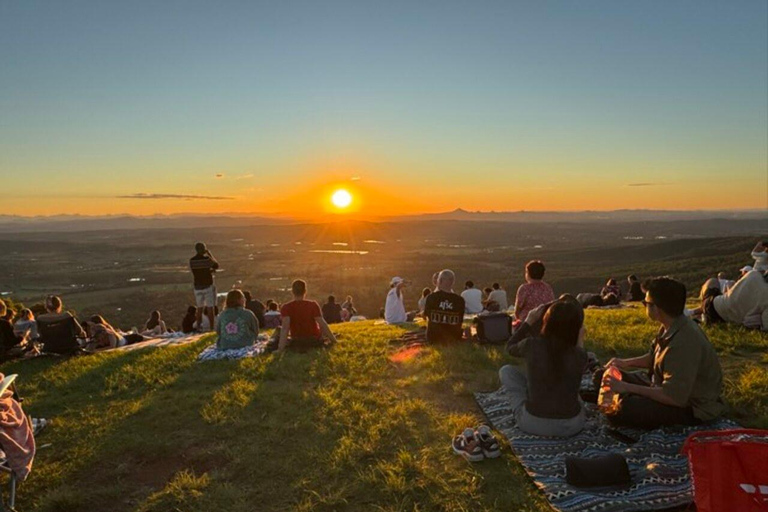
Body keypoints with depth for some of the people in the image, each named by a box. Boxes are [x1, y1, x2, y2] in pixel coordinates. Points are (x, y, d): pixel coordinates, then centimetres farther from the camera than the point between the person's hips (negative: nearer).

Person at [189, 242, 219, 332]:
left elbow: (195, 272, 9)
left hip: (197, 287, 4)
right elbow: (216, 266, 5)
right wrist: (210, 255, 10)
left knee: (199, 308, 13)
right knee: (210, 308, 2)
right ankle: (211, 327, 2)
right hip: (208, 286, -4)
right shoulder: (207, 259, -12)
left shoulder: (191, 260, 0)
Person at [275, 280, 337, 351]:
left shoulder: (286, 307, -12)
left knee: (279, 329, 21)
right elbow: (322, 324, -15)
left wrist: (280, 348, -27)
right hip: (316, 342, 0)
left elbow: (285, 327, -23)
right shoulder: (313, 305, -11)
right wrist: (334, 340, -9)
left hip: (297, 344, 0)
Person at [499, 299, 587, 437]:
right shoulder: (580, 355, -12)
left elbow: (511, 349, 11)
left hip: (532, 423, -3)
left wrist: (528, 321, 15)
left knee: (506, 371, 15)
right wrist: (580, 339, 25)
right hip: (571, 425, 3)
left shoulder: (532, 345, -15)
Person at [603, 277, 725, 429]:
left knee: (621, 410, -30)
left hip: (691, 408, -9)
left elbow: (674, 397, -32)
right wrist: (627, 363, -1)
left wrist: (626, 387, -27)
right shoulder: (671, 327, -3)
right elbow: (654, 358, 16)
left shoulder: (684, 342, -32)